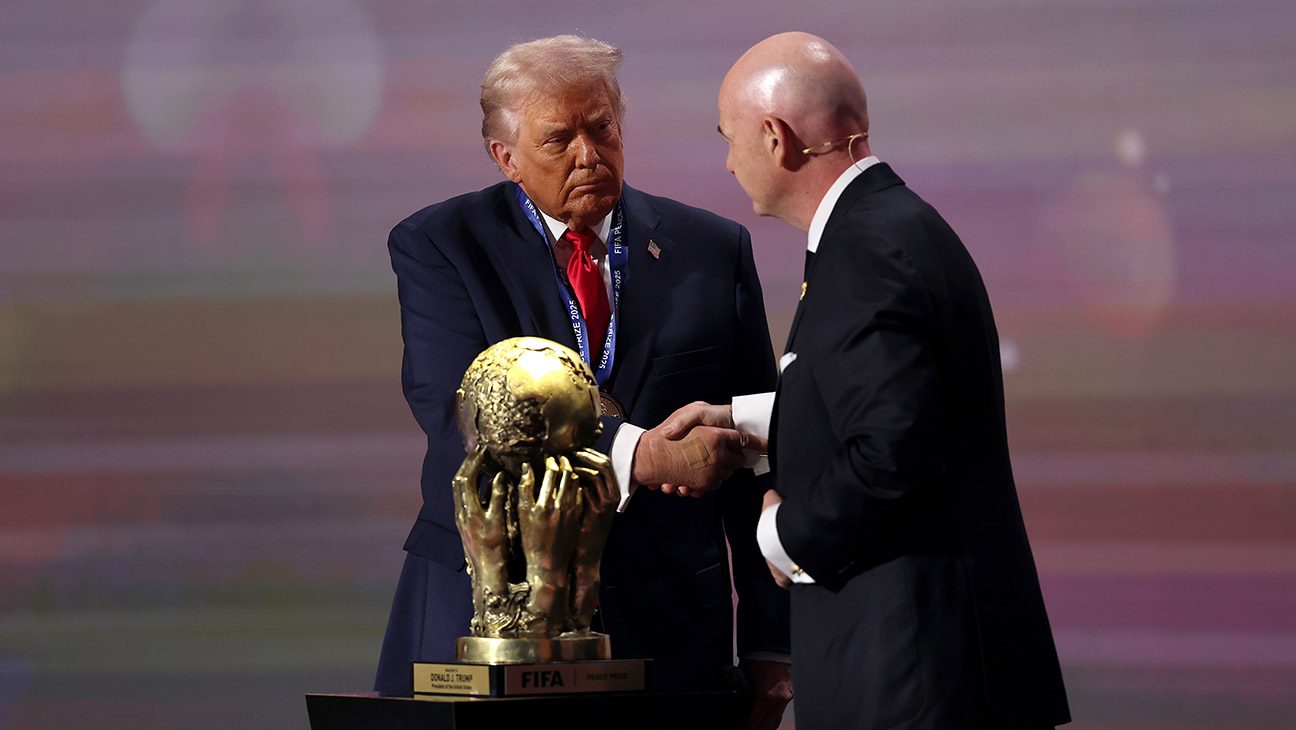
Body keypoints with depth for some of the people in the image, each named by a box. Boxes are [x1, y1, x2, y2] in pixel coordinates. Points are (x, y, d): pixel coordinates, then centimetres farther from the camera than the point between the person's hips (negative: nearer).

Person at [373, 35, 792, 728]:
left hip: (666, 628, 1)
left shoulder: (714, 249, 6)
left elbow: (755, 460, 6)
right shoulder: (438, 246, 0)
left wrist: (768, 645, 2)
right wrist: (643, 454, -29)